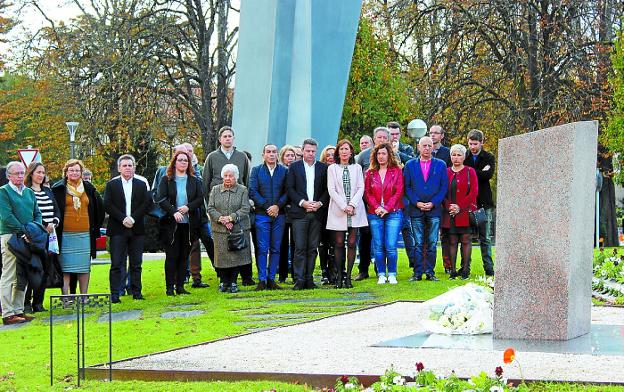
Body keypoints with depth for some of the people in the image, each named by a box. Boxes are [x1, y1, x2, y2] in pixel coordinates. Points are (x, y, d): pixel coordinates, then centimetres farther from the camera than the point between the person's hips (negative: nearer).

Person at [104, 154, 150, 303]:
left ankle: (137, 292, 11)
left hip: (137, 229, 2)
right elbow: (107, 205, -2)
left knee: (136, 263, 5)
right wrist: (123, 218, -12)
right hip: (117, 229, -2)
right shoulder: (111, 185, 7)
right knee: (116, 264, -4)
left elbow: (146, 204, 2)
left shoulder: (141, 185, 12)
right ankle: (115, 294, -4)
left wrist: (133, 218, -11)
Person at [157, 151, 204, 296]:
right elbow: (162, 199, -6)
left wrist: (188, 207, -14)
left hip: (189, 223, 3)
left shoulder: (195, 181, 10)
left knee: (184, 255, 5)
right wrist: (174, 212, -20)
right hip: (171, 223, -2)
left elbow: (200, 198, 3)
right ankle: (170, 287, 0)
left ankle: (180, 286, 10)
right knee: (172, 255, -3)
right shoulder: (166, 180, 4)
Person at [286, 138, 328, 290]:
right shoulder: (294, 167, 7)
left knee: (312, 248, 4)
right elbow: (289, 188, 2)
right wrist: (302, 202, -9)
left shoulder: (323, 168, 10)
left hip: (317, 213, 2)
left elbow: (327, 190, 9)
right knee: (300, 248, -6)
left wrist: (320, 203, -7)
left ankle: (309, 279, 8)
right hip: (299, 213, -2)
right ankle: (299, 280, -5)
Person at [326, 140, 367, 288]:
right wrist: (343, 206, -11)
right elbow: (331, 190, -2)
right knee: (339, 244, -2)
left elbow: (361, 188, 4)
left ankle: (348, 276, 1)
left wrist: (352, 205, -10)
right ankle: (338, 276, 3)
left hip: (355, 210, 1)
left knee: (352, 243, -1)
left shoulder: (357, 168, 11)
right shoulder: (332, 168, 6)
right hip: (338, 210, -1)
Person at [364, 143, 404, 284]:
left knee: (391, 246, -8)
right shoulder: (370, 173, 10)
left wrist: (387, 208, -10)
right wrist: (376, 207, -10)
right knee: (378, 246, 2)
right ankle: (381, 274, 9)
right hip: (375, 214, 2)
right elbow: (367, 193, 5)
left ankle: (392, 274, 4)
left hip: (393, 213, -2)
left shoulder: (397, 171, 4)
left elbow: (398, 192, -2)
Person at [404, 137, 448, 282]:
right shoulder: (410, 165, 8)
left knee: (432, 243, 1)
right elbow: (406, 187, 5)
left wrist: (433, 203, -7)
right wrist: (416, 203, -7)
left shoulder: (440, 165, 7)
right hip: (416, 210, 0)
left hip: (434, 210, 0)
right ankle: (417, 273, 3)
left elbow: (444, 187, 4)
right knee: (418, 244, 0)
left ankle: (430, 272, 6)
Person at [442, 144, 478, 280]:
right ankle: (453, 270, 3)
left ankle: (465, 269, -1)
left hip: (465, 212, -2)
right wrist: (449, 206, -8)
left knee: (466, 240, -3)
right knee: (452, 241, 2)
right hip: (449, 213, 2)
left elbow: (474, 192, -3)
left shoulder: (470, 172, 5)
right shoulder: (446, 172, 12)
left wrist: (460, 206, -11)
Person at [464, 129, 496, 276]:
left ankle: (489, 268, 5)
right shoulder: (463, 157, 7)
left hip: (483, 202, 0)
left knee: (485, 238, 3)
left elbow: (488, 175, -10)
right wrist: (480, 173, -11)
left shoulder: (488, 158, 7)